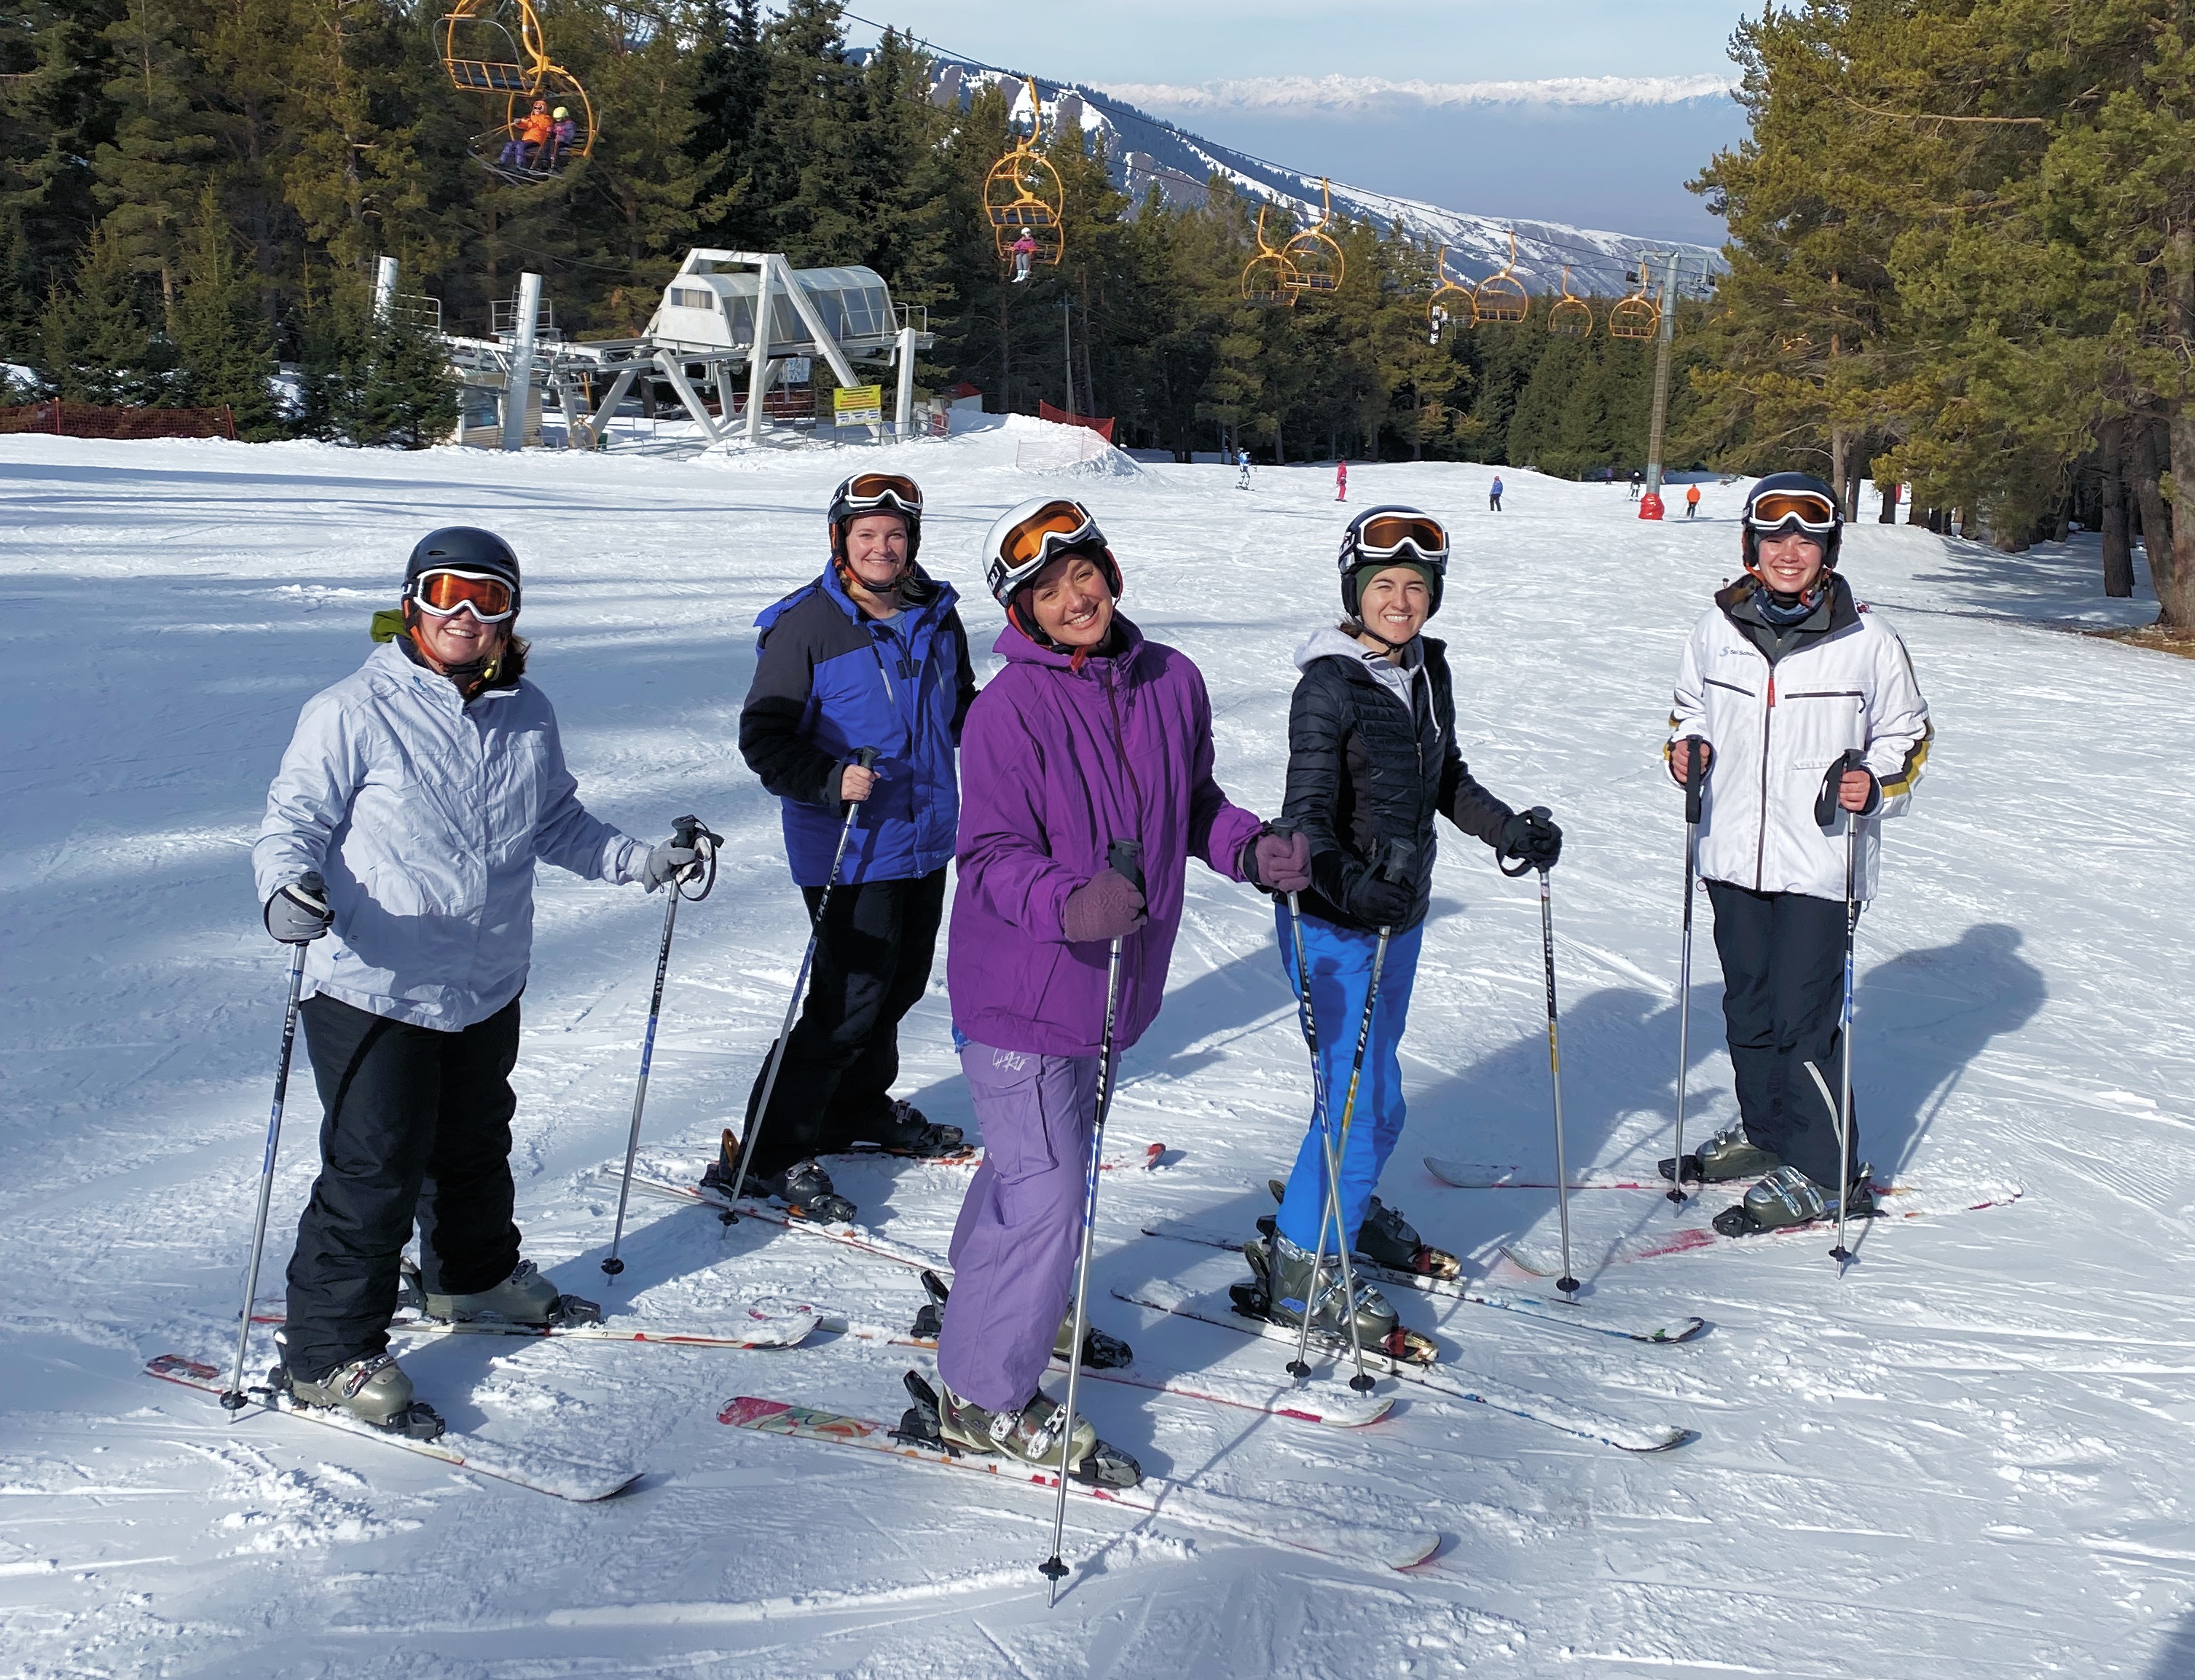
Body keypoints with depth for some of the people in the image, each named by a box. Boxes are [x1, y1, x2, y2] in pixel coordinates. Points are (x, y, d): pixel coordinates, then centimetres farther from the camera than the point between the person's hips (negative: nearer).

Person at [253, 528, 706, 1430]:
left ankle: (474, 1274, 48)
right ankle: (328, 1354, 8)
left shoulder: (528, 717, 4)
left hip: (488, 986, 6)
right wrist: (288, 888, -31)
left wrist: (641, 860, 7)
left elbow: (557, 822, 17)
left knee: (475, 1146, 24)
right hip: (373, 989, -6)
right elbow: (292, 820, -11)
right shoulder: (354, 711, -13)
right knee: (375, 1170, -5)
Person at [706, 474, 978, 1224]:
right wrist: (830, 780, -28)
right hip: (849, 845, -7)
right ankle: (768, 1152, 1)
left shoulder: (936, 615, 6)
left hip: (926, 835, 7)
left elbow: (959, 707, 21)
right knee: (852, 998, -9)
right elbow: (763, 736, -14)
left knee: (901, 982, 18)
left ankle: (859, 1106, 40)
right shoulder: (807, 625, -14)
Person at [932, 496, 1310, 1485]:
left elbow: (1194, 805, 12)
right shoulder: (1009, 711, -19)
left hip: (1103, 984, 7)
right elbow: (993, 857, -21)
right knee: (1048, 1192, -7)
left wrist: (1252, 851, -7)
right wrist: (1069, 905, -39)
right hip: (1017, 987, -7)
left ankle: (985, 1297, 51)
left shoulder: (1172, 684, -1)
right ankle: (983, 1396, 10)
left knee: (1038, 1162, 26)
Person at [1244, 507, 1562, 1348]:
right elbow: (1308, 814, -23)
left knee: (1370, 1082, 20)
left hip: (1400, 910, 7)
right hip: (1332, 920, -7)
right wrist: (1349, 883, -39)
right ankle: (1300, 1266, 6)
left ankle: (1346, 1205, 43)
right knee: (1364, 1098, -8)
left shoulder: (1428, 670, 4)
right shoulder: (1330, 686, -18)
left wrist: (1511, 830, 8)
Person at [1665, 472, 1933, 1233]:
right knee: (1748, 1007, 16)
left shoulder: (1867, 641, -6)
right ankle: (1764, 1130, 35)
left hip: (1821, 863, -4)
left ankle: (1821, 1171, 9)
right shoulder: (1717, 629, 3)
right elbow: (1690, 706, 20)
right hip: (1733, 855, 5)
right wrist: (1688, 747, 0)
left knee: (1804, 1017, -4)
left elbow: (1908, 736, 4)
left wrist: (1876, 785, -14)